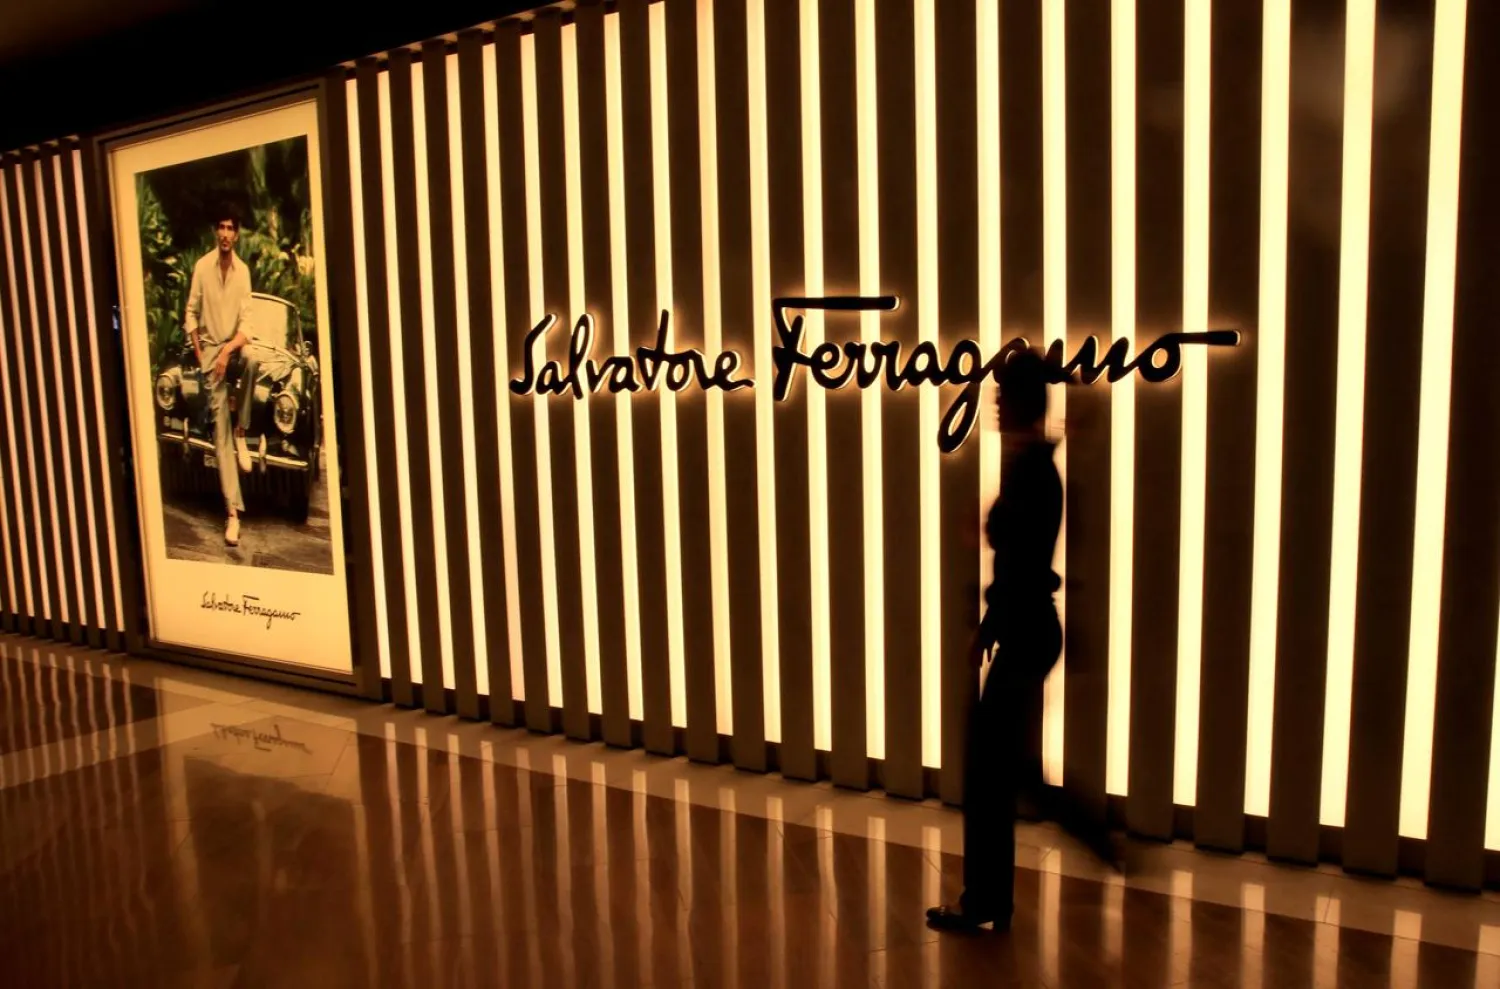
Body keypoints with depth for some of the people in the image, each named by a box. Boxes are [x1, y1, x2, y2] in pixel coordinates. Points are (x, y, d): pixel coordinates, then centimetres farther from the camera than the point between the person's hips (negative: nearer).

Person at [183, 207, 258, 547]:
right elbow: (190, 315, 3)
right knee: (220, 429, -8)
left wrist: (229, 349, -21)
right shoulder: (202, 266, -5)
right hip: (210, 348, -1)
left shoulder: (243, 270, -2)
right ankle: (233, 511, -10)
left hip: (235, 344, 1)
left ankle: (242, 432, -14)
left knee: (252, 358, -38)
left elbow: (246, 322, -6)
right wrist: (200, 355, -4)